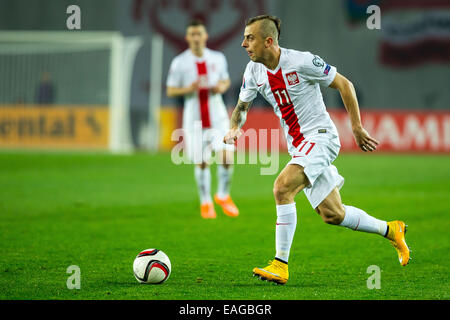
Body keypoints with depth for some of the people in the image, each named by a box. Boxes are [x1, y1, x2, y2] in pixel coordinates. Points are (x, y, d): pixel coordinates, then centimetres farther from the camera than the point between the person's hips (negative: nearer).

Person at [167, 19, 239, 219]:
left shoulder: (218, 58, 2)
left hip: (218, 117, 1)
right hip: (194, 119, -1)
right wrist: (189, 89, -20)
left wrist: (222, 87, -7)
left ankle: (223, 195, 12)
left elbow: (226, 80, 17)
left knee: (226, 157, -13)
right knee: (202, 163, 2)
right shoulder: (179, 62, -5)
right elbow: (170, 91, -1)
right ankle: (205, 202, 23)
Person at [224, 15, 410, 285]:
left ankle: (280, 265, -23)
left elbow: (344, 84, -7)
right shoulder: (254, 71, 2)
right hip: (298, 147, 7)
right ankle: (390, 230, 30)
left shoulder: (301, 62, -17)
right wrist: (235, 128, -7)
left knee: (283, 187, -26)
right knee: (332, 215, 7)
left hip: (321, 137, -7)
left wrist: (357, 127, -7)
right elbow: (242, 106, 16)